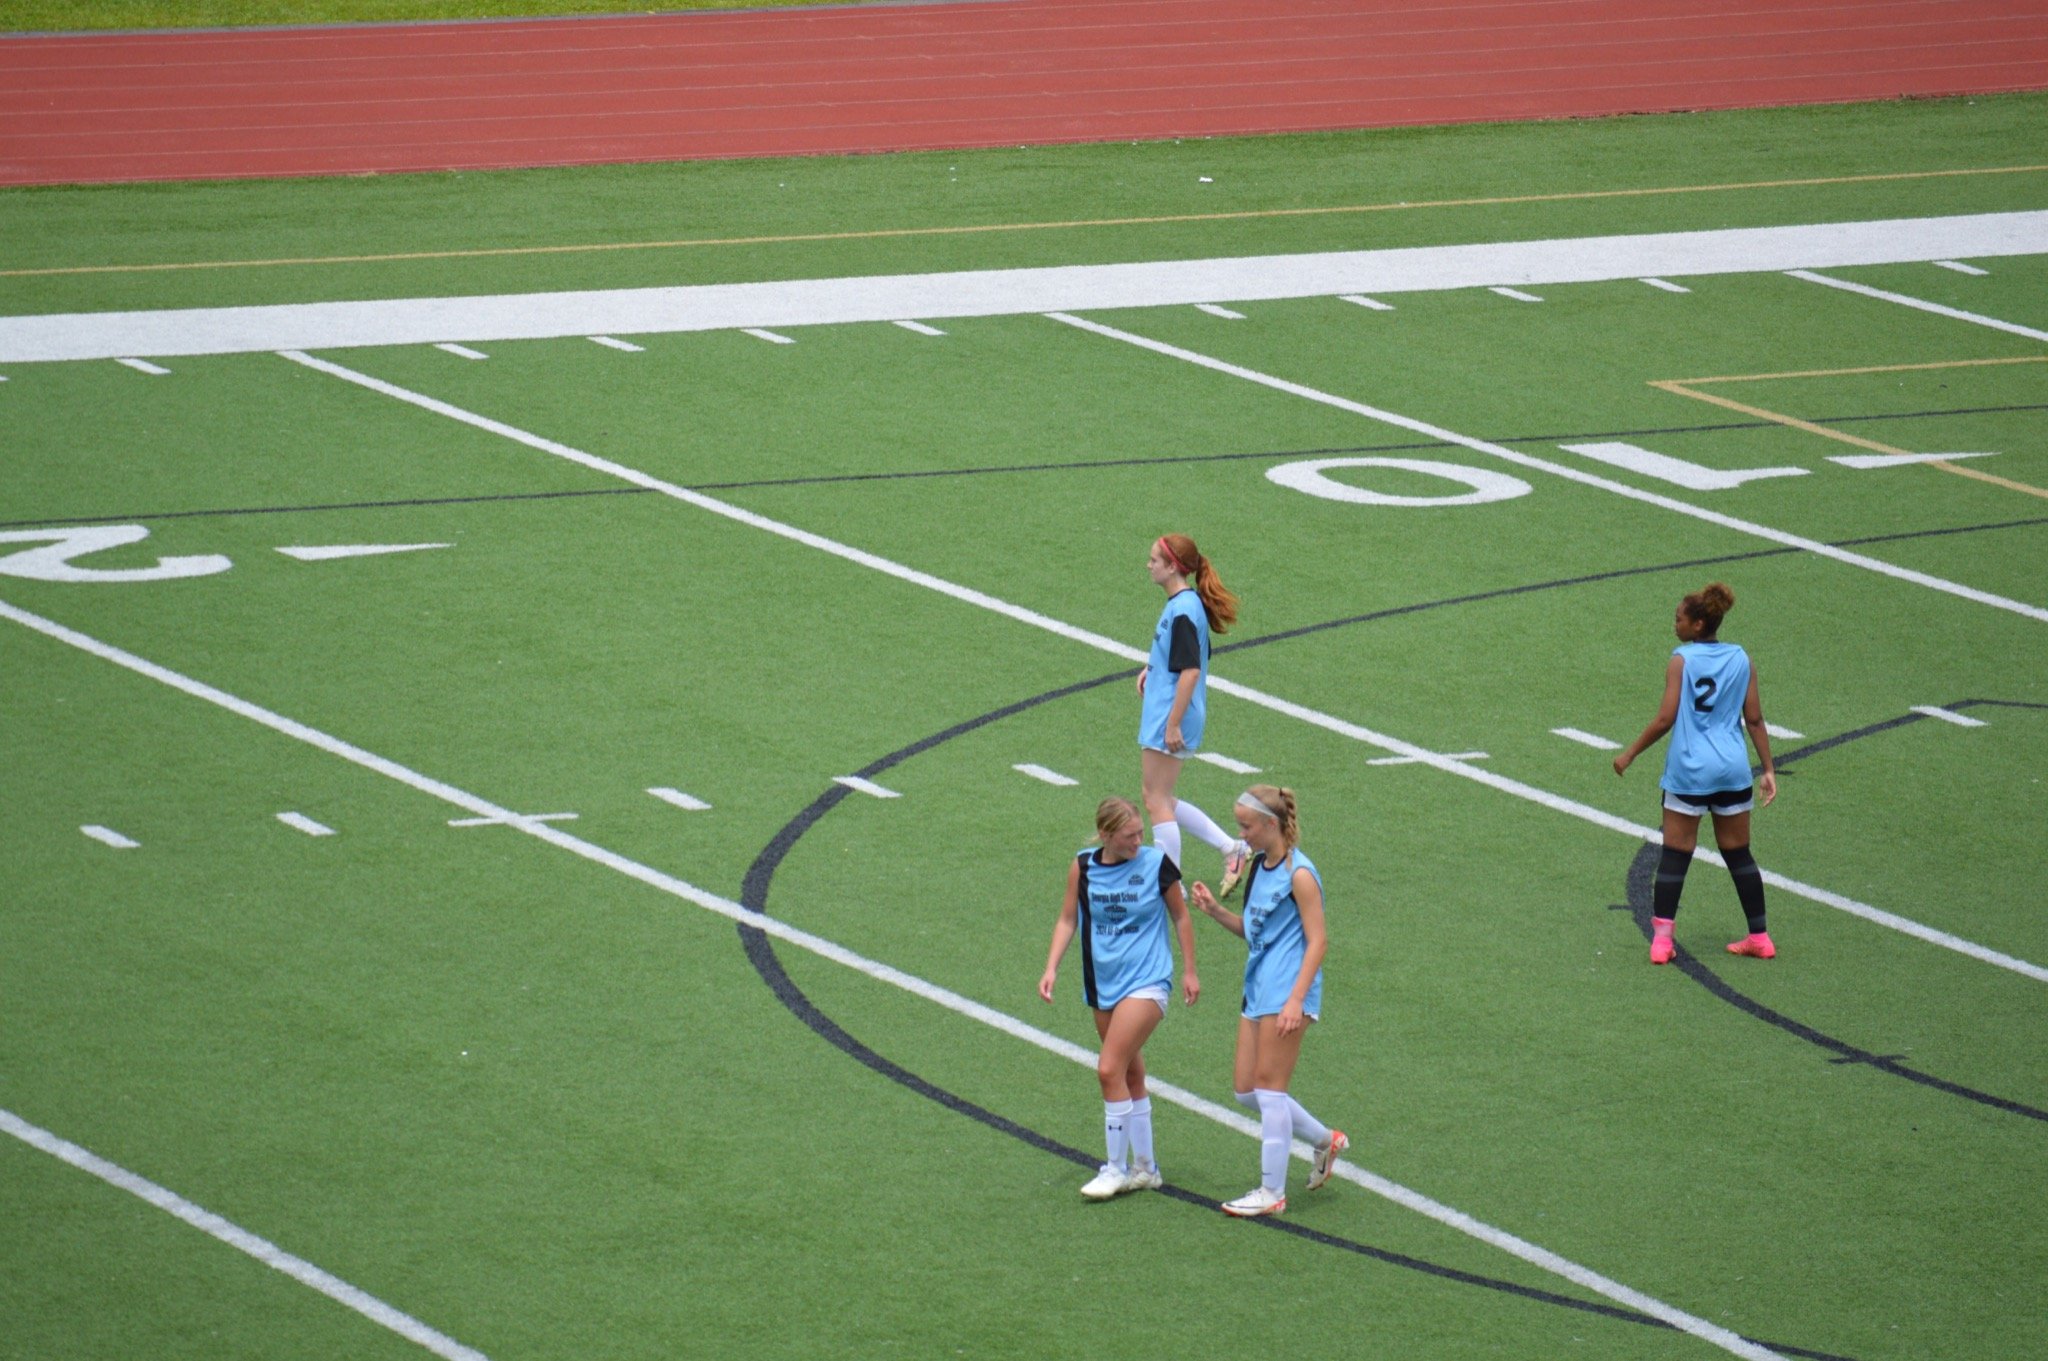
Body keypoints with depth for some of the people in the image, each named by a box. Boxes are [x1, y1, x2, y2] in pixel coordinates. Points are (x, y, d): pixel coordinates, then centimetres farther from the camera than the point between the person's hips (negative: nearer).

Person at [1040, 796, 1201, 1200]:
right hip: (1103, 984, 5)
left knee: (1110, 1070, -14)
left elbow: (1181, 917, 3)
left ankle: (1116, 1168, -6)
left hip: (1146, 982, -5)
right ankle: (1145, 1167, 23)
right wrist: (1051, 968, -3)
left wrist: (1189, 971, 6)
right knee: (1131, 1076, 12)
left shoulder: (1156, 863, -8)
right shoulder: (1083, 867, 0)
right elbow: (1068, 920, 8)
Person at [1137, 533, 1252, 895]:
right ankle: (1232, 849, 19)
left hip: (1169, 721, -10)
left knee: (1157, 802, -1)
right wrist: (1152, 667, 13)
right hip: (1159, 716, 10)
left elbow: (1190, 671, -24)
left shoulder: (1183, 610, -20)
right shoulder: (1182, 603, 9)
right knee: (1161, 800, 17)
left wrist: (1173, 724, -23)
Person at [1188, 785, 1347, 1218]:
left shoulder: (1299, 874, -13)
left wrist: (1295, 1001, -21)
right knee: (1245, 1090, 9)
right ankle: (1325, 1141, 26)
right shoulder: (1258, 866, 13)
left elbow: (1318, 941, -15)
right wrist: (1215, 911, 4)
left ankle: (1272, 1193, 1)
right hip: (1258, 991, 9)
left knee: (1268, 1088, -6)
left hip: (1286, 993, -9)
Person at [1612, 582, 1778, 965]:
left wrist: (1629, 754, -2)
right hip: (1733, 768, 4)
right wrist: (1768, 769, 10)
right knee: (1738, 854, 13)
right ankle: (1759, 937, 16)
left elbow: (1665, 719, -11)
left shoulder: (1682, 660, -8)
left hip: (1689, 769, -4)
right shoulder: (1741, 659, 4)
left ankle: (1661, 939, -5)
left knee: (1675, 854, 1)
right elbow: (1755, 719, 5)